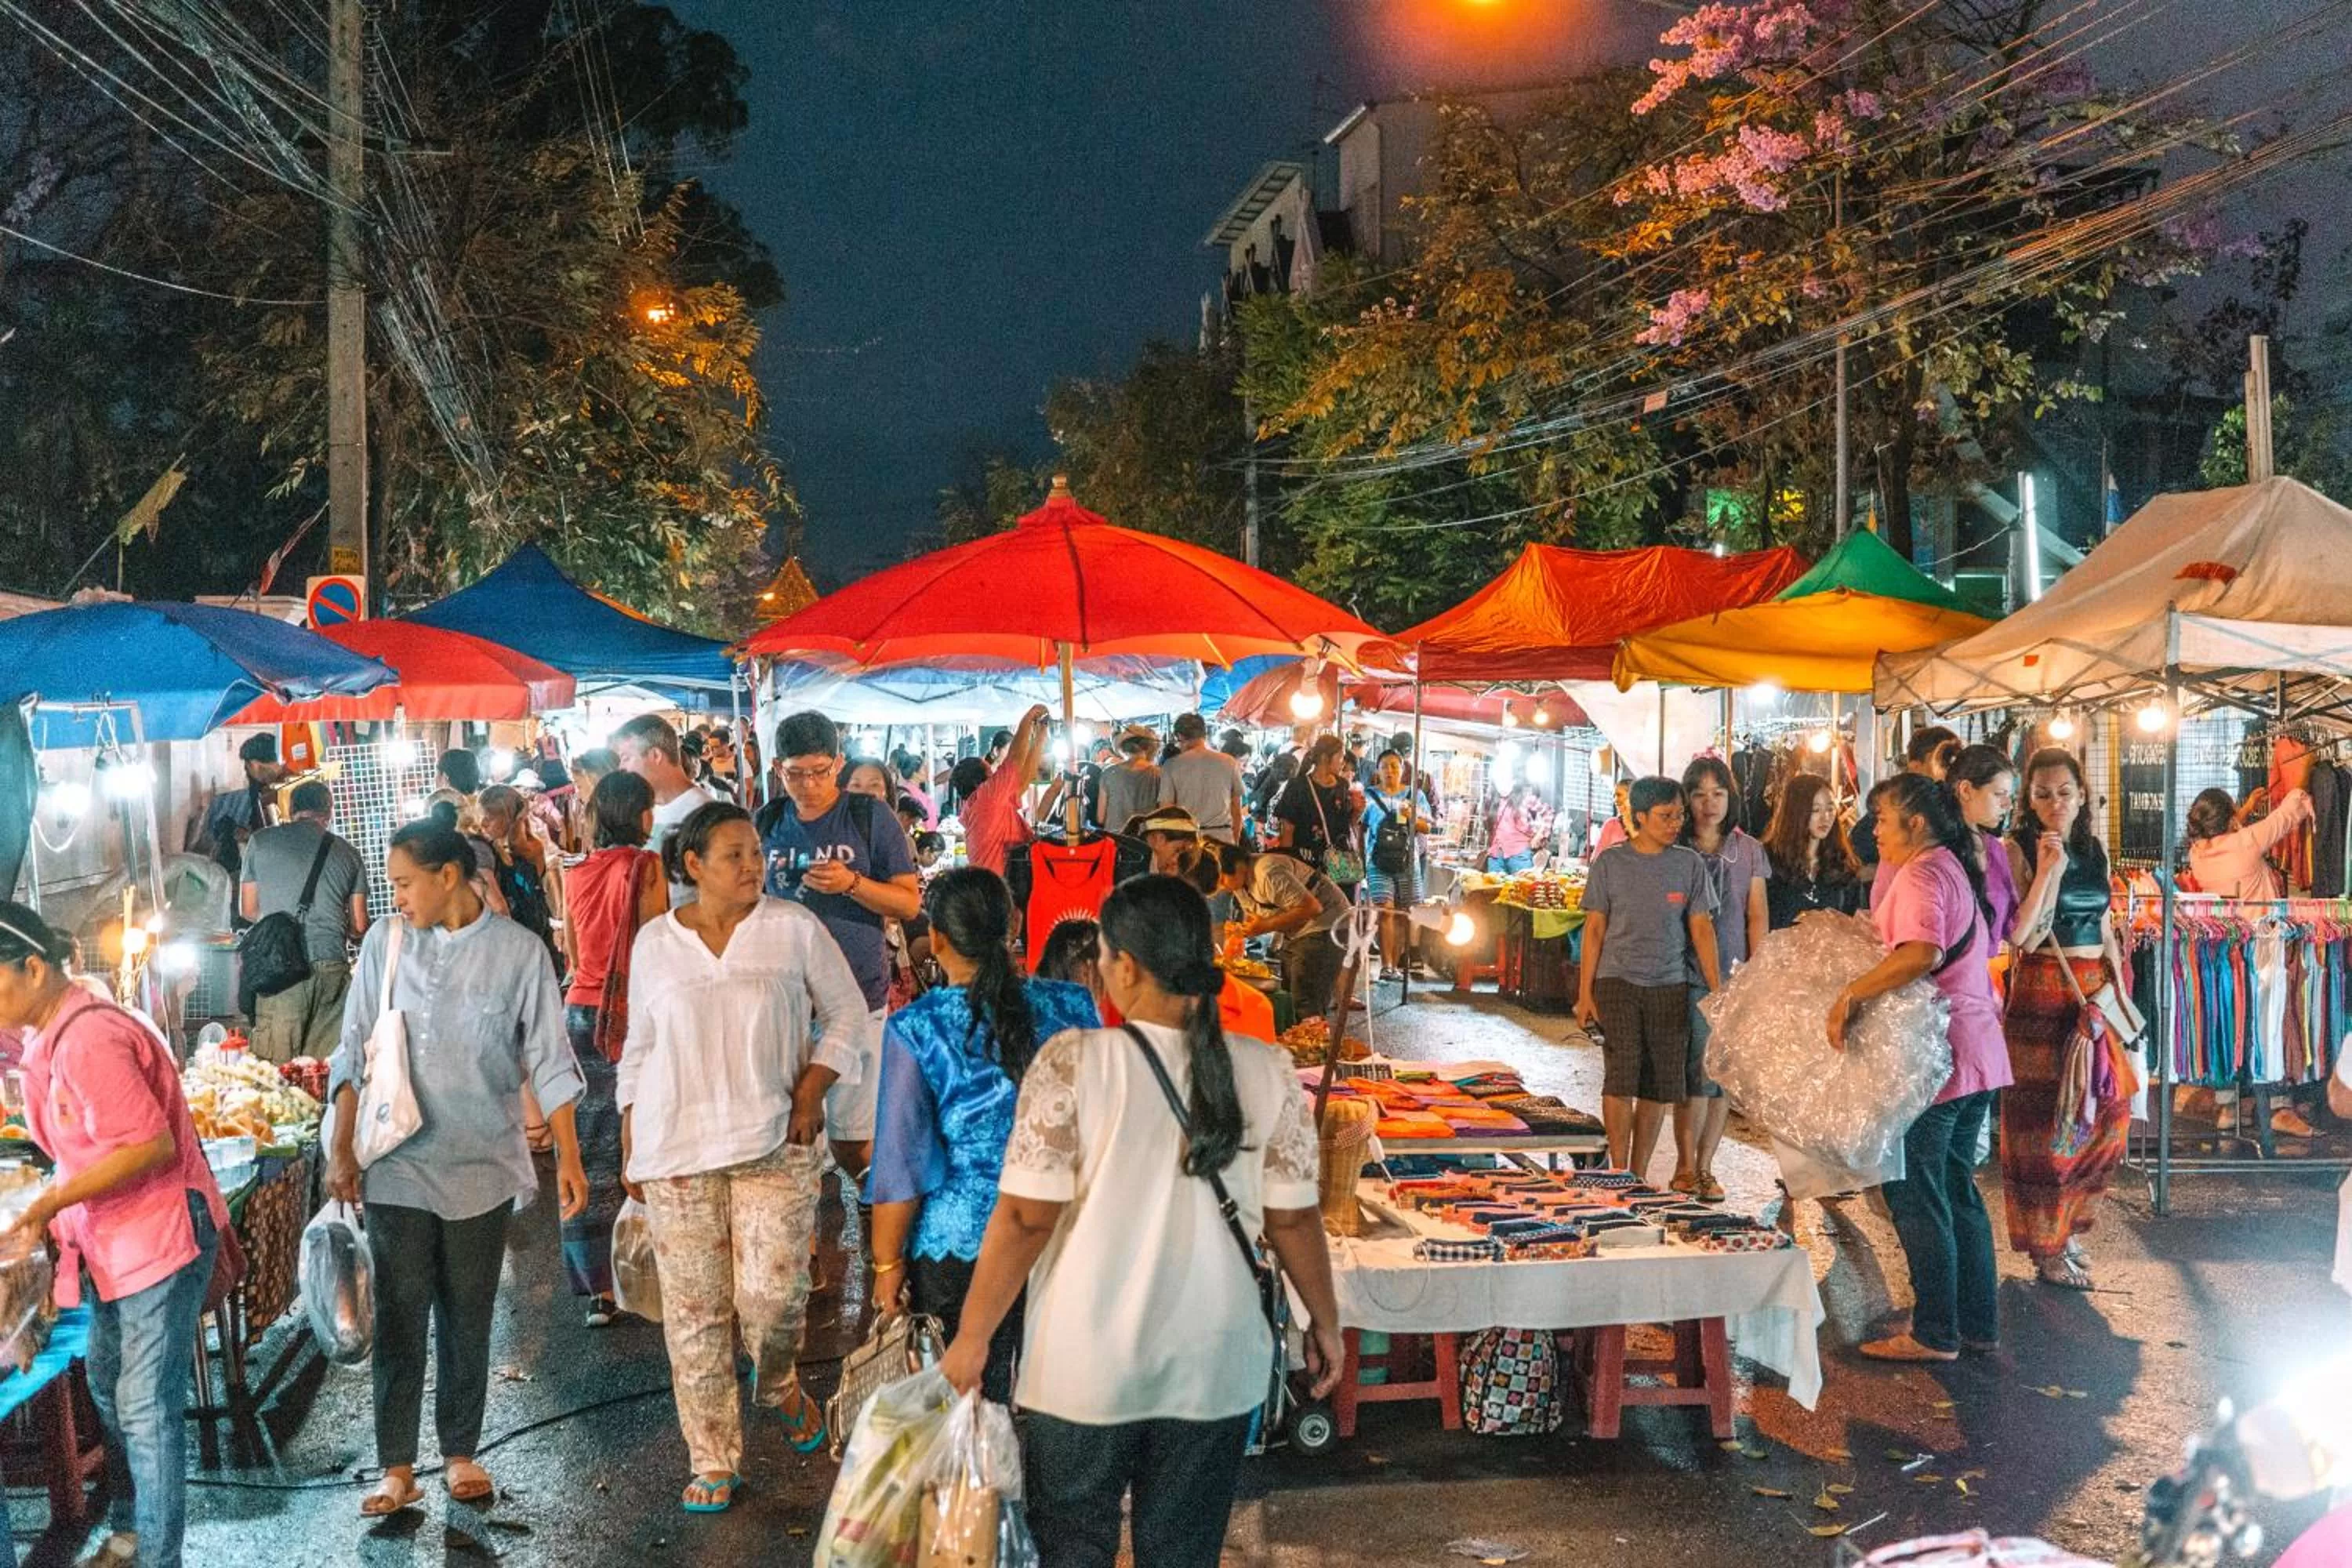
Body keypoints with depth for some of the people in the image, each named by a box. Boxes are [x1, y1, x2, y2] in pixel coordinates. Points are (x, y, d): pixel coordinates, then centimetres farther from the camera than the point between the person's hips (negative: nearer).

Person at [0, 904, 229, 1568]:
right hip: (114, 1241, 10)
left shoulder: (88, 1039, -24)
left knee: (147, 1407, -3)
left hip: (158, 1239, -10)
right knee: (107, 1388, 20)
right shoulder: (54, 1037, 7)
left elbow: (150, 1145, -25)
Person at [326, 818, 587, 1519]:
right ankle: (397, 1466, 13)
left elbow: (548, 1060, -1)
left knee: (468, 1318, 10)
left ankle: (461, 1453, 24)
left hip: (482, 1166, -1)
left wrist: (568, 1157, -3)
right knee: (399, 1317, 3)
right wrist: (342, 1149, 0)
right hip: (397, 1165, 1)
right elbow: (354, 1051, 4)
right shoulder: (384, 942, -1)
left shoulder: (518, 950, -5)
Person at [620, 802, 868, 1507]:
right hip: (677, 1146, 1)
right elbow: (639, 1048, 12)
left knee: (773, 1290, -8)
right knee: (694, 1311, 2)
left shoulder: (795, 928, -2)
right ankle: (713, 1462, 15)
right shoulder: (654, 942, 4)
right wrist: (630, 1146, 10)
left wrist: (812, 1090, -6)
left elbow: (847, 1012, 6)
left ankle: (781, 1384, 27)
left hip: (775, 1140, -1)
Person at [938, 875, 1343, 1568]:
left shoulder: (1072, 1062, -14)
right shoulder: (1268, 1073, -5)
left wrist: (971, 1339, -3)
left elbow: (1026, 1219, -14)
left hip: (1088, 1367, -2)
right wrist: (1324, 1323, 15)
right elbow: (1293, 1220, 0)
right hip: (1213, 1364, 2)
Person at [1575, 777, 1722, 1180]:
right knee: (1621, 1077, -12)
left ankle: (1638, 1176, 14)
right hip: (1618, 983, -2)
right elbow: (1595, 928, 3)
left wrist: (1717, 992, 2)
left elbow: (1701, 928, 6)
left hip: (1671, 985, 2)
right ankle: (1618, 1174, -5)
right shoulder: (1609, 863, 1)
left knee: (1659, 1085, 3)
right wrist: (1585, 992, -1)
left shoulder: (1689, 864, 5)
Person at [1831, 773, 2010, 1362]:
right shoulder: (1958, 869, 16)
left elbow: (1922, 953, -32)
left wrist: (1851, 993, -30)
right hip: (1977, 1053, 10)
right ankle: (1979, 1324, 22)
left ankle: (1935, 1334, 5)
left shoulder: (1920, 875, -15)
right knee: (1957, 1190, 16)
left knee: (1917, 1197, -1)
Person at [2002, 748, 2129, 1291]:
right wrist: (2048, 872, -22)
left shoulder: (2093, 850, 10)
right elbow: (2020, 936, -18)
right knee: (2044, 1118, 0)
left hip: (2096, 990, 6)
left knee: (2107, 1113, 6)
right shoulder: (2019, 850, -8)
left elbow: (2105, 927, 17)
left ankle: (2068, 1222, 27)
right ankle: (2048, 1246, 13)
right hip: (2041, 991, -6)